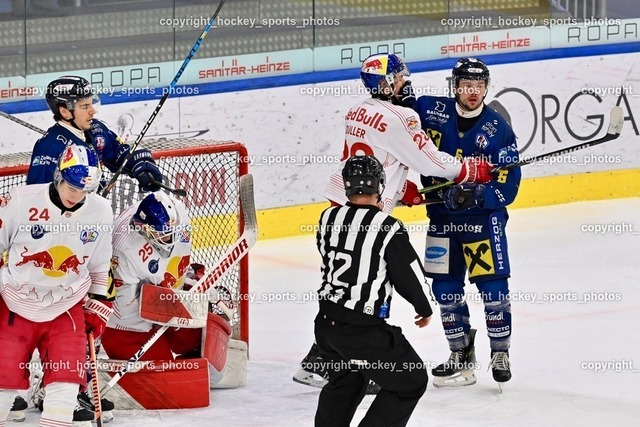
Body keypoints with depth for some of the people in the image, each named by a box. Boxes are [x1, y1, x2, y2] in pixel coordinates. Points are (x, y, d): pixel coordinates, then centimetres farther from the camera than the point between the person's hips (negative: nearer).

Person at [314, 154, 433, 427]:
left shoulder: (329, 218, -1)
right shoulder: (387, 228, -16)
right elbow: (410, 277, -9)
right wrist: (424, 309, 12)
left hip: (326, 323, 7)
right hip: (364, 331, -7)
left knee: (345, 381, 31)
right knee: (411, 382, 9)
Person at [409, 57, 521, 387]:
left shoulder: (498, 129, -10)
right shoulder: (432, 111, -4)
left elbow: (507, 185, -11)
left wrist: (476, 195, -27)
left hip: (483, 217, -3)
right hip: (441, 217, 3)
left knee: (492, 285, -8)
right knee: (445, 288, 7)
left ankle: (500, 352, 8)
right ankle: (461, 356, 20)